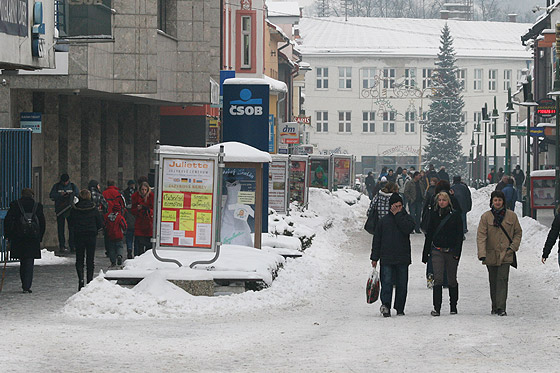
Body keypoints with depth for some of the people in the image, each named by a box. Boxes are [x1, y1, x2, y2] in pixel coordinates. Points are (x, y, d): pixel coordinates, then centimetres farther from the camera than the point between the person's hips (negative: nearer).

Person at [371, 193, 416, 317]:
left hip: (403, 258, 1)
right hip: (386, 258, -1)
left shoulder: (406, 218, 8)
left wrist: (398, 214, -9)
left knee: (402, 284, 5)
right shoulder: (383, 220, 8)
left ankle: (400, 309, 12)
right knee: (387, 282, -13)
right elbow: (376, 240, 9)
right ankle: (385, 304, -25)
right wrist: (374, 257, 5)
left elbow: (407, 229, -16)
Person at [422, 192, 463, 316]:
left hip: (451, 251, -1)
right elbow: (429, 234, 12)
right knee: (438, 279, -10)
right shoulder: (434, 215, 8)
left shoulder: (455, 215, 1)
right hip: (437, 251, 1)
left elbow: (459, 235, -1)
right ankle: (436, 308, -12)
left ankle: (453, 306, 21)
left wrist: (457, 251, -12)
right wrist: (425, 253, 11)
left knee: (452, 279, 7)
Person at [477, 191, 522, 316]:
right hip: (491, 254, 1)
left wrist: (513, 246, -3)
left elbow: (518, 232, 12)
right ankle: (495, 307, 21)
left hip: (506, 254, -1)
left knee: (502, 279, -12)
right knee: (493, 281, 9)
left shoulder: (511, 216, 2)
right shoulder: (486, 217, -1)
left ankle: (501, 308, -17)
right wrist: (482, 253, -20)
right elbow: (481, 235, -8)